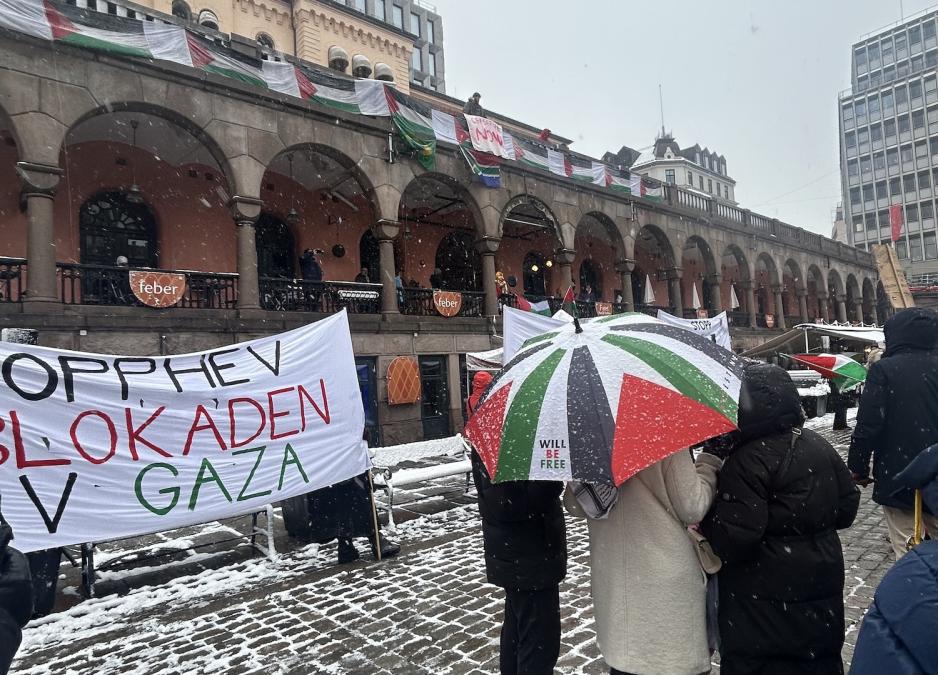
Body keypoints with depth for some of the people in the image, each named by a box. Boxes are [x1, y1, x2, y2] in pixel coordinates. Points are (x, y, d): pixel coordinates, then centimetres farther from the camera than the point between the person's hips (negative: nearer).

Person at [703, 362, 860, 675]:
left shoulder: (747, 461, -24)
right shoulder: (819, 446, 1)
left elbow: (732, 538, -27)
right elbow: (847, 508, 10)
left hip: (765, 597, -7)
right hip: (822, 582, 8)